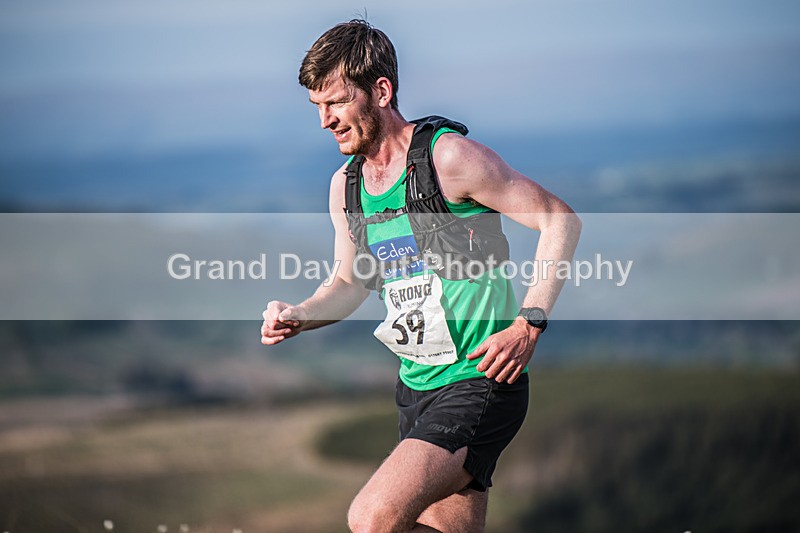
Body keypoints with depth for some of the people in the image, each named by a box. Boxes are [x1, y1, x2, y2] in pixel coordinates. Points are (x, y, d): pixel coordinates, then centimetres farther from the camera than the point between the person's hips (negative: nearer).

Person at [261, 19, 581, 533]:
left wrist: (528, 323, -18)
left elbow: (561, 222, -10)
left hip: (480, 383, -8)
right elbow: (350, 284, 22)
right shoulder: (345, 186, 9)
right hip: (416, 387, 8)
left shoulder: (449, 156, -14)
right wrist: (299, 316, 2)